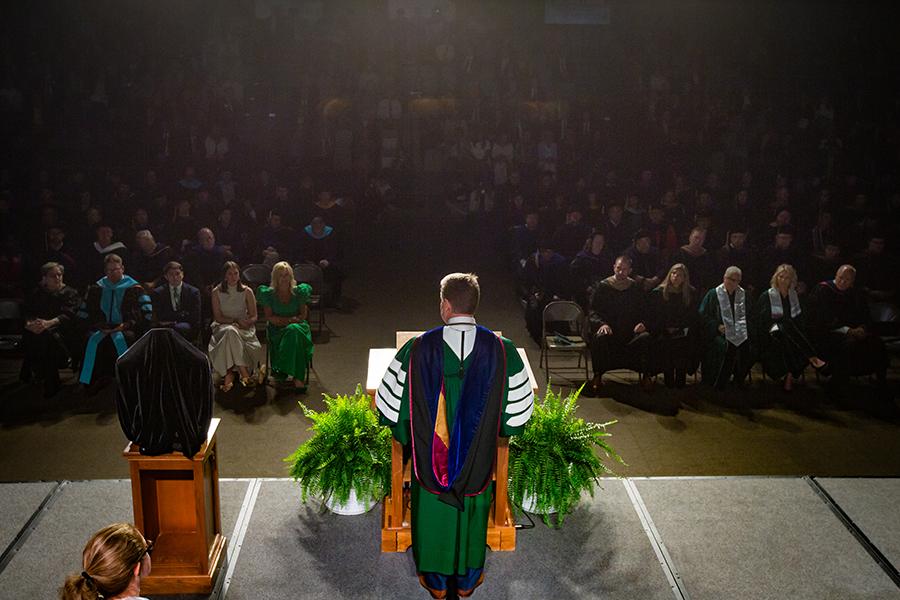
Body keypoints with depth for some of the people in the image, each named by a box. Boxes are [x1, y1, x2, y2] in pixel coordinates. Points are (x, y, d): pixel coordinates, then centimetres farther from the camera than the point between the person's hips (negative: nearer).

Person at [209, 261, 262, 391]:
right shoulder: (217, 292, 3)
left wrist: (246, 322, -17)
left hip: (244, 329, 0)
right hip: (222, 327, 0)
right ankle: (244, 373, -38)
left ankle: (228, 375, -27)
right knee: (230, 331, -36)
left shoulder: (247, 291, 3)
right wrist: (235, 321, -14)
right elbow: (218, 317, 0)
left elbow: (253, 317, 5)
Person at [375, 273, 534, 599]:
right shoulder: (501, 349, -15)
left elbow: (390, 404, -9)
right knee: (472, 510, 21)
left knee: (433, 512, 20)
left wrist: (406, 435, 11)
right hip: (478, 459, 1)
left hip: (430, 456, -1)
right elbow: (519, 410, -6)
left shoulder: (418, 348, -18)